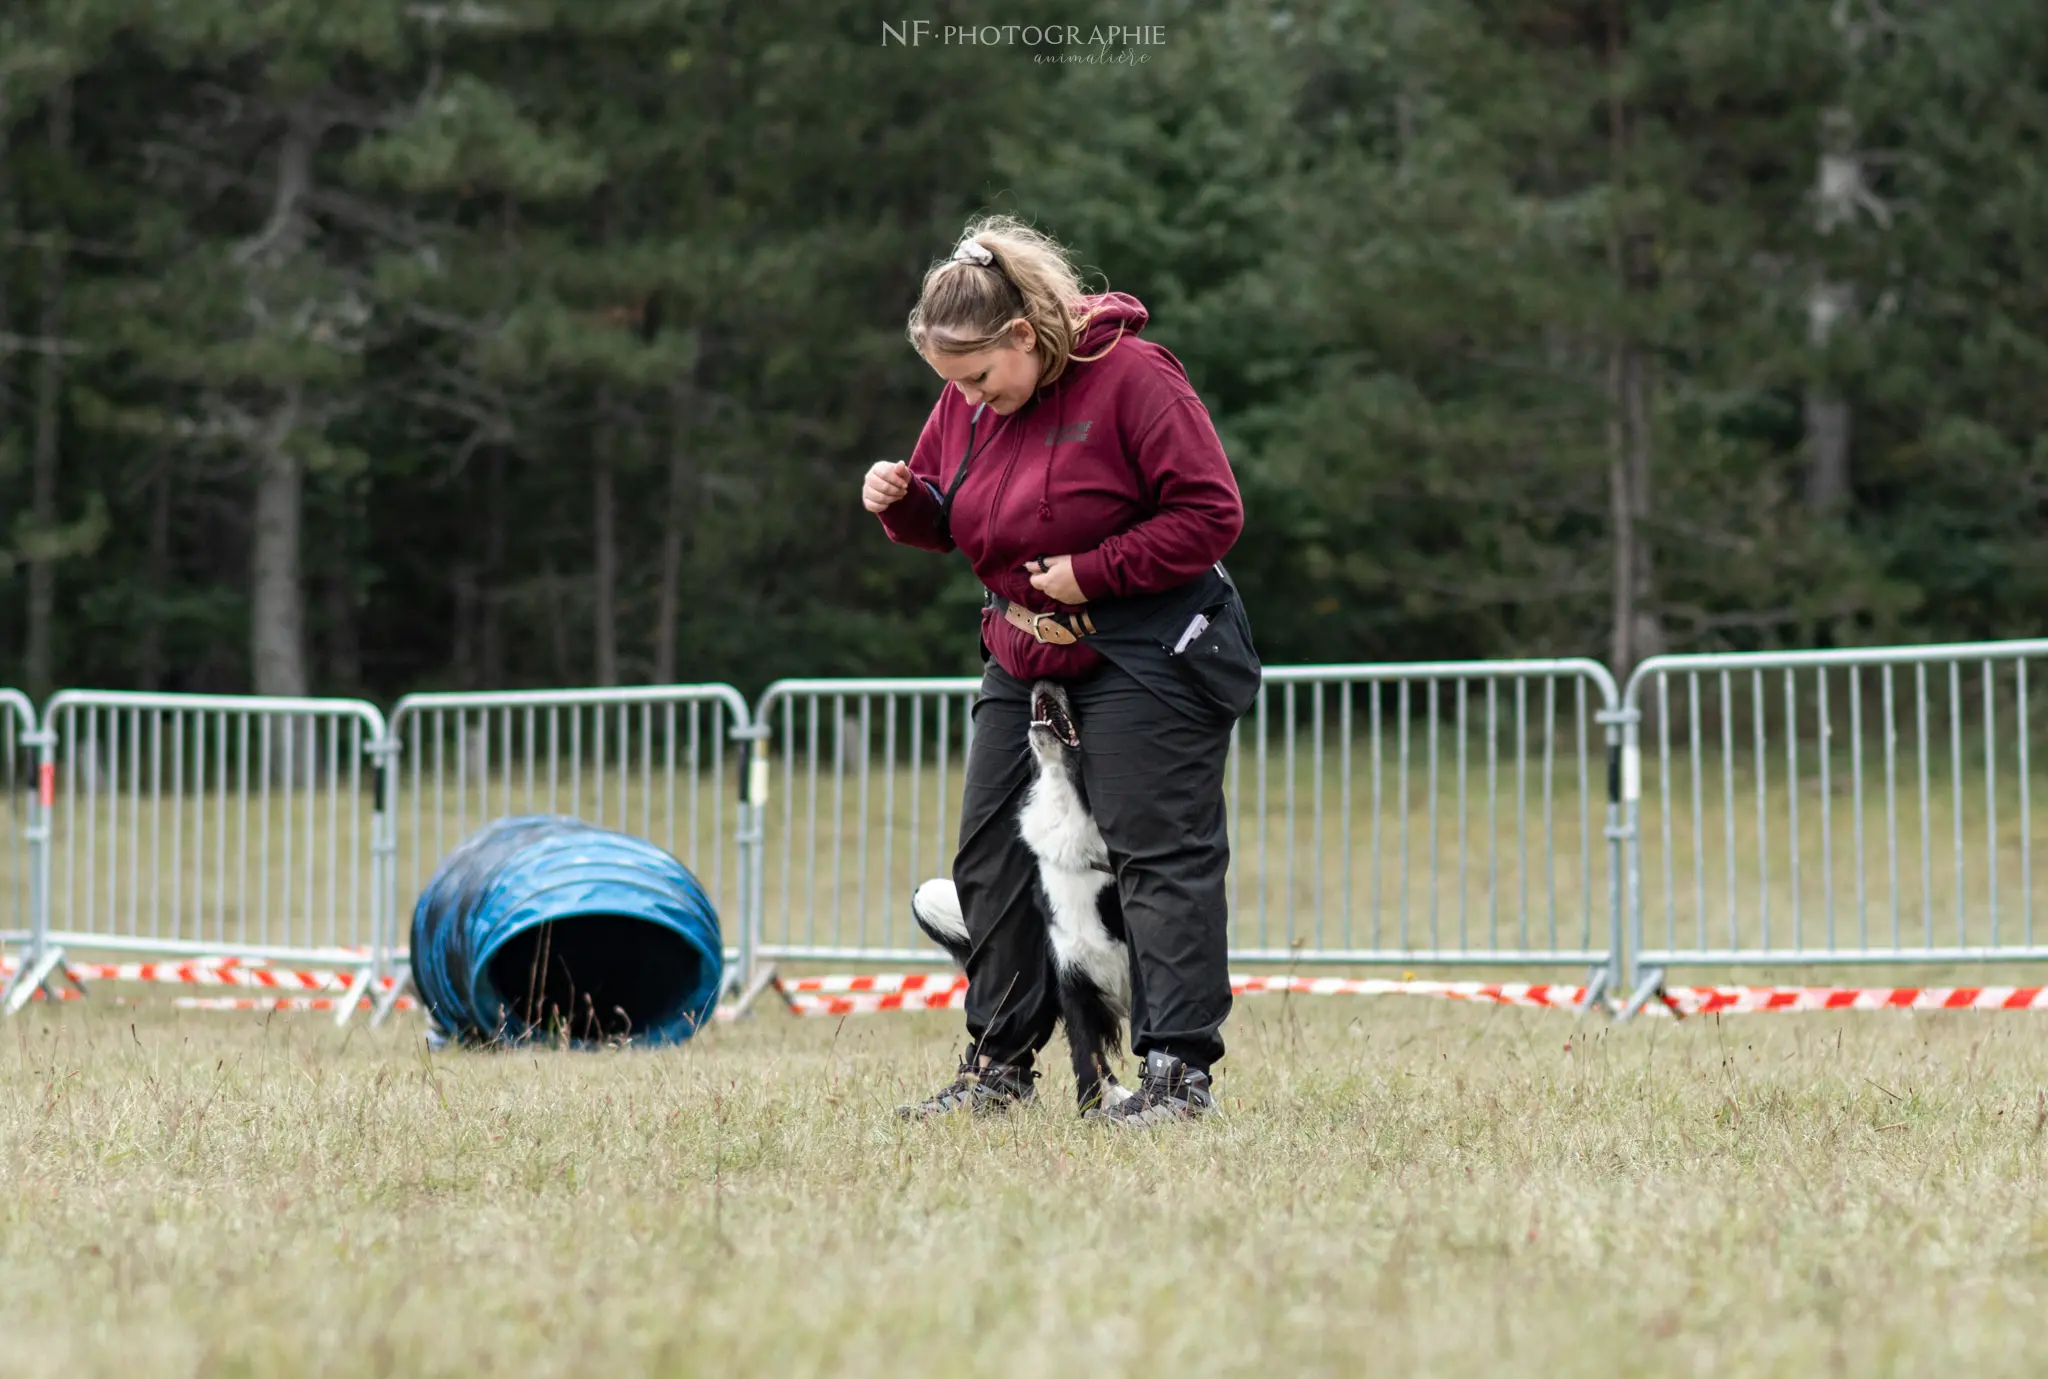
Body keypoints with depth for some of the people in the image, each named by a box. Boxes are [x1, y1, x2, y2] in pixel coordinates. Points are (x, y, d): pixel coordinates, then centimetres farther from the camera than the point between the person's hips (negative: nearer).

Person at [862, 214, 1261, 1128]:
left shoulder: (1131, 377, -17)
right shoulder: (965, 403, 5)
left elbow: (1210, 514, -18)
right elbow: (946, 521, 18)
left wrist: (1093, 572, -21)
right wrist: (899, 500, -6)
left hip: (1145, 656, -8)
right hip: (1024, 657, 8)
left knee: (1159, 851, -9)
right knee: (991, 854, 7)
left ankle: (1180, 1068, -8)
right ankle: (1000, 1063, 17)